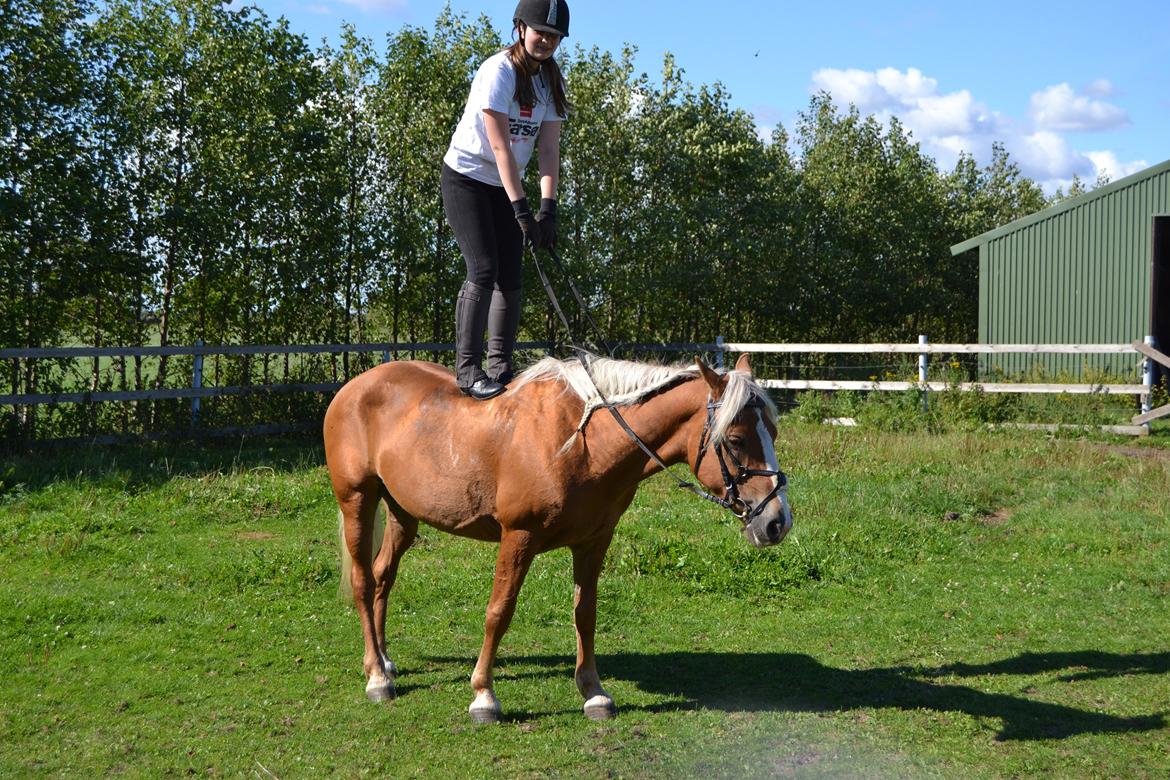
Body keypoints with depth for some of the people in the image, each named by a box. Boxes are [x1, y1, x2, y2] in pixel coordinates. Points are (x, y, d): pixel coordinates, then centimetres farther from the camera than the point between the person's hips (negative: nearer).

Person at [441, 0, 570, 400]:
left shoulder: (551, 81, 3)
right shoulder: (499, 71, -18)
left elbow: (549, 147, -4)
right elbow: (500, 146, -23)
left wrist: (548, 206, -16)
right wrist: (521, 208, -27)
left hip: (505, 186, 7)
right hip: (466, 177, -7)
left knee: (510, 277, 2)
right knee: (483, 270, -17)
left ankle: (500, 367, 9)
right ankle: (467, 368, -13)